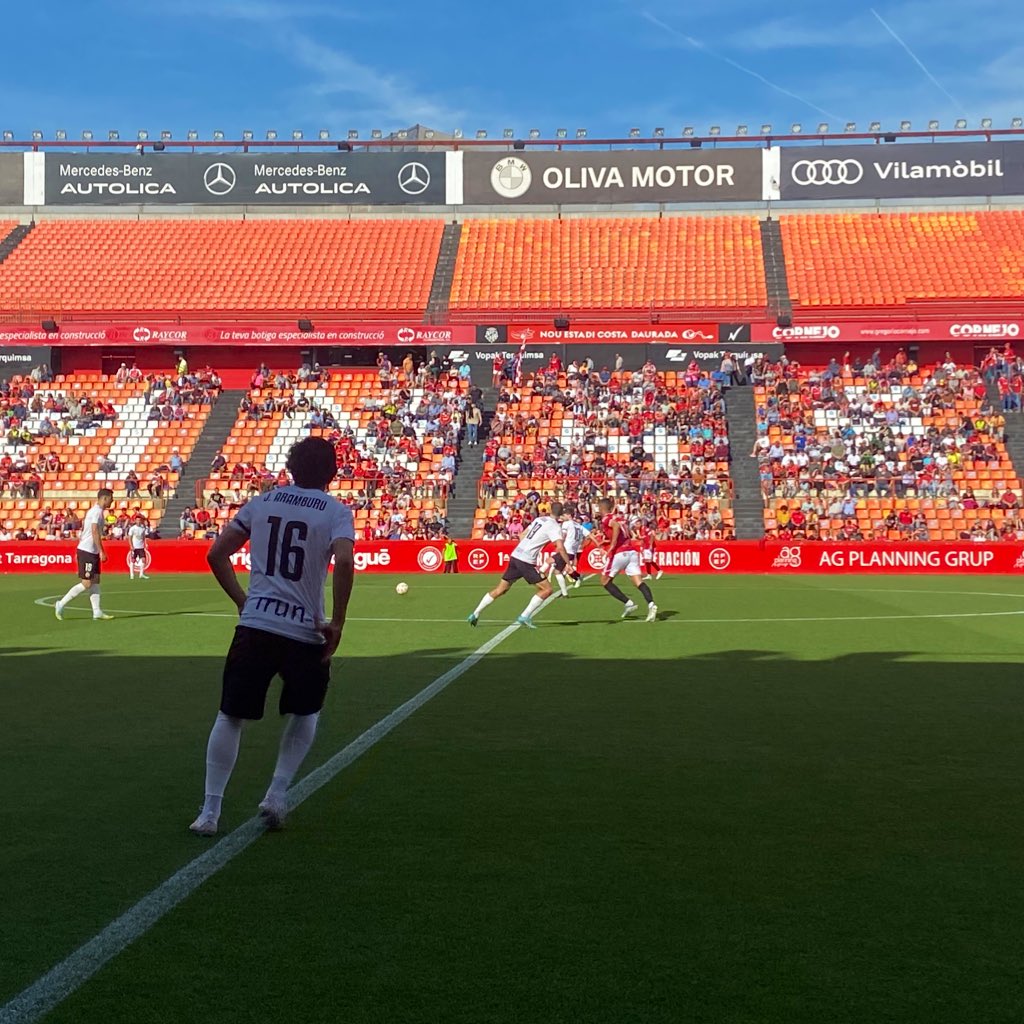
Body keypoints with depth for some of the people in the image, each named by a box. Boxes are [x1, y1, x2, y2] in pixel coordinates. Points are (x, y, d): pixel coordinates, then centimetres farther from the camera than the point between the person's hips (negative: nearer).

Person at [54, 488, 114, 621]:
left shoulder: (93, 511, 16)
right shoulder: (97, 511, -14)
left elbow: (83, 530, 19)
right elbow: (95, 532, -22)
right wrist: (101, 551, -22)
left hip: (92, 552, 10)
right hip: (87, 551, -10)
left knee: (95, 580, 6)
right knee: (86, 584, -7)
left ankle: (97, 611, 5)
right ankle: (61, 604, -1)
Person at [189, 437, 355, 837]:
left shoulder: (262, 502, 11)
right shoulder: (337, 512, 0)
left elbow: (216, 554, 10)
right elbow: (343, 561, -19)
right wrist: (336, 624, -11)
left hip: (254, 626, 2)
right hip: (304, 632, -2)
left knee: (230, 716, 12)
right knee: (305, 712, 23)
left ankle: (210, 811, 10)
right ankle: (278, 794, 16)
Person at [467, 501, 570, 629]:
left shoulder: (539, 519, 15)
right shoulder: (555, 526, -7)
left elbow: (522, 536, 21)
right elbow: (560, 547, -19)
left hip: (515, 556, 8)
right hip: (526, 562, -8)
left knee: (500, 589, 16)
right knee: (547, 590, 0)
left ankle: (475, 614, 16)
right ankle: (525, 617, -5)